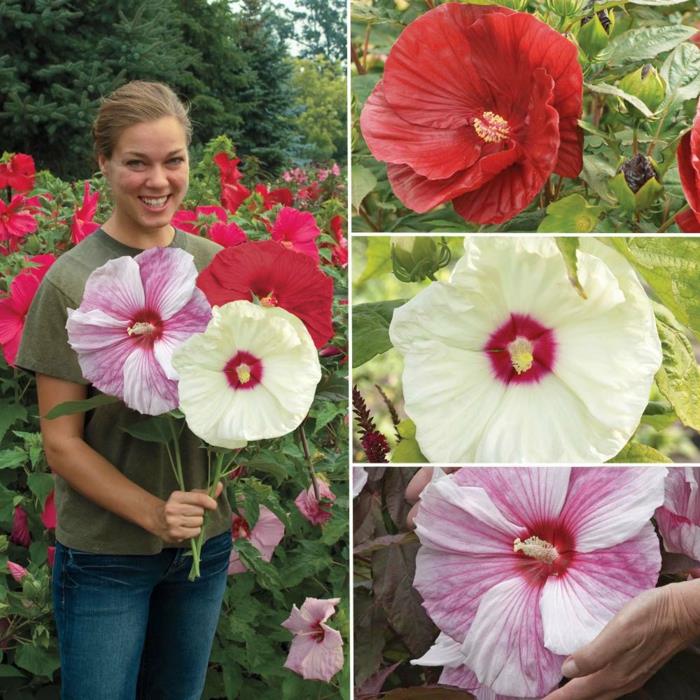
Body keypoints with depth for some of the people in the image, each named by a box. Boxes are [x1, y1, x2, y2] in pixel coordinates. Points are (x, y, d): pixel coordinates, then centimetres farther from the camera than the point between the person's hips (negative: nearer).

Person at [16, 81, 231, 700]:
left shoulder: (214, 264, 1)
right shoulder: (72, 282, -13)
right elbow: (62, 443, -12)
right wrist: (153, 512, -24)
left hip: (206, 538, 5)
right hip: (105, 551, -4)